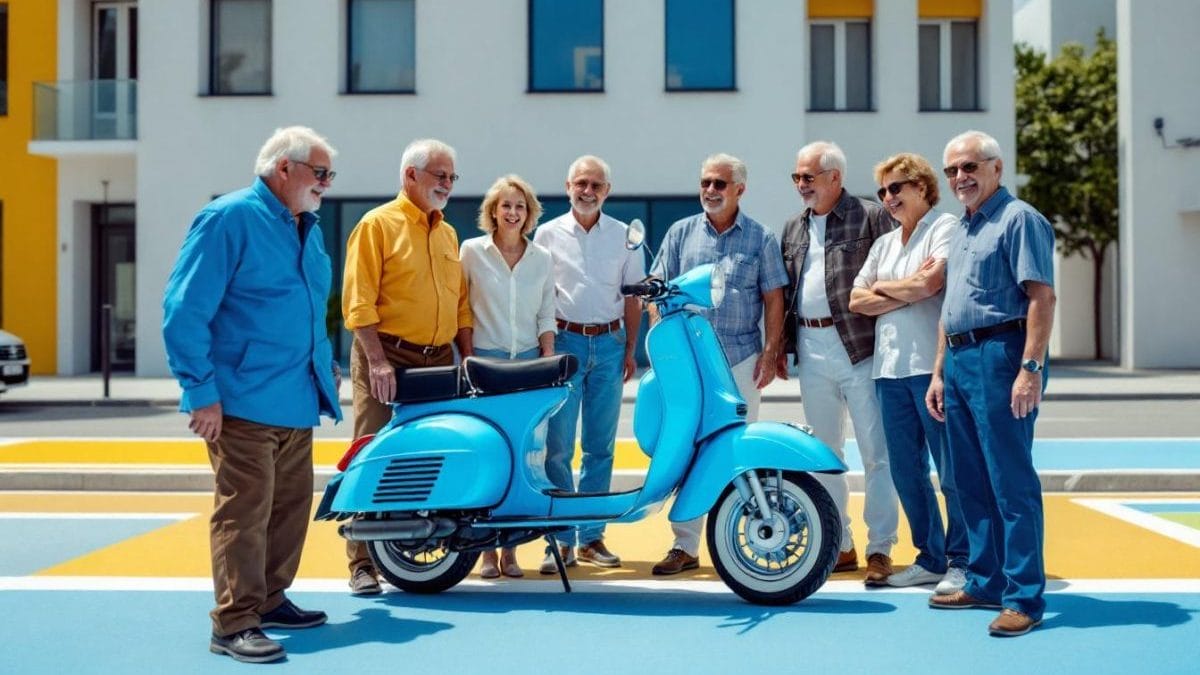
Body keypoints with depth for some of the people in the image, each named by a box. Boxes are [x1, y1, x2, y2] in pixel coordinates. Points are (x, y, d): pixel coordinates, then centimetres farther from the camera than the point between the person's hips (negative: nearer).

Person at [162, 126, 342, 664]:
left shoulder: (308, 229, 16)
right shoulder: (230, 218, -10)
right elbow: (184, 309, -15)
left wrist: (327, 367, 21)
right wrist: (201, 391, -19)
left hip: (295, 402, 9)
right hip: (243, 401, -9)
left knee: (291, 504, 14)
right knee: (245, 510, -8)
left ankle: (270, 599, 27)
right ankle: (234, 624, -2)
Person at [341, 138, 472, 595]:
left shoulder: (448, 233, 18)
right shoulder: (378, 224, -3)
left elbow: (460, 303, 19)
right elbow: (358, 301, -10)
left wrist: (468, 361, 11)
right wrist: (377, 360, -18)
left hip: (439, 361, 6)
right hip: (388, 357, -6)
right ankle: (363, 563, 0)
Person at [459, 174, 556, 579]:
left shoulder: (541, 258, 10)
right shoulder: (472, 251, 4)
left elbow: (546, 317, 11)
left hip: (528, 361, 2)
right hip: (484, 361, -2)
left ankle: (510, 549, 9)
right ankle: (486, 551, 4)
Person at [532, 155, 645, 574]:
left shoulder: (623, 236, 9)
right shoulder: (548, 234, 5)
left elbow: (633, 295, 12)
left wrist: (630, 349, 5)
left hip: (609, 345, 2)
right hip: (563, 342, -2)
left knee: (601, 446, 6)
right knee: (557, 446, -5)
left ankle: (591, 537, 14)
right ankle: (561, 540, 2)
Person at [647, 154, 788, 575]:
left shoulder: (761, 239, 7)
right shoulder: (681, 233, 10)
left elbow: (773, 299, 5)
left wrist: (770, 352, -4)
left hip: (741, 358, -1)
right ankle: (685, 546, 7)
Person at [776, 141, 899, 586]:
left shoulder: (871, 217, -3)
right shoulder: (794, 227, 15)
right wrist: (780, 346, 13)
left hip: (860, 348, -6)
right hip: (811, 353, 6)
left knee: (876, 454, -2)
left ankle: (880, 549, 6)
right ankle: (839, 546, 22)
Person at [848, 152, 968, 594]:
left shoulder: (944, 227, -1)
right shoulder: (884, 244, 21)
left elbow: (930, 283, -16)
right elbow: (857, 301, 11)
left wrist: (883, 286, 1)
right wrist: (908, 293, -4)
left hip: (932, 364, -8)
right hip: (889, 367, 8)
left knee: (952, 471, -4)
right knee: (905, 470, 11)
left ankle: (961, 562, 4)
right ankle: (930, 558, 21)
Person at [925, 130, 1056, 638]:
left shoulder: (1019, 219, -6)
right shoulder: (961, 229, 20)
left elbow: (1042, 297, -15)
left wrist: (1031, 369, -22)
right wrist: (939, 372, 20)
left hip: (1000, 356, -9)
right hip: (960, 360, 9)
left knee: (1012, 483, -7)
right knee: (971, 482, 13)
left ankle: (1025, 597, -1)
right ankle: (985, 583, 23)